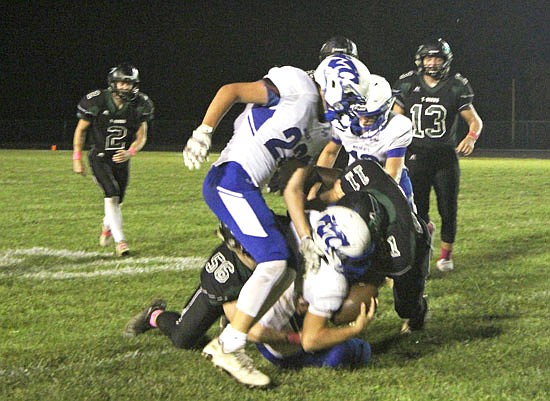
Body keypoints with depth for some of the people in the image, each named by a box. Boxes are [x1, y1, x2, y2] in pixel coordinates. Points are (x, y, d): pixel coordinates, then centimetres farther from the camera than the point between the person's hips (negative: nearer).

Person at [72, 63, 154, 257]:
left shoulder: (140, 105, -10)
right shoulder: (97, 102, -17)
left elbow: (141, 137, -4)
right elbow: (80, 130, -5)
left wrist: (130, 152, -24)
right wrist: (77, 158, -5)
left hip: (122, 158, 3)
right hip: (99, 157, -3)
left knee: (117, 201, 11)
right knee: (112, 194, -20)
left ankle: (107, 227, 44)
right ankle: (120, 241, -17)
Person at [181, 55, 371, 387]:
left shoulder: (317, 134, 21)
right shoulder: (299, 89, -6)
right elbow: (230, 91, -10)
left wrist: (305, 236, 8)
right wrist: (204, 133, -20)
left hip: (246, 191, 10)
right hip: (232, 179, -10)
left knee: (287, 271, 9)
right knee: (274, 261, -16)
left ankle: (226, 343, 12)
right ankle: (230, 348, -11)